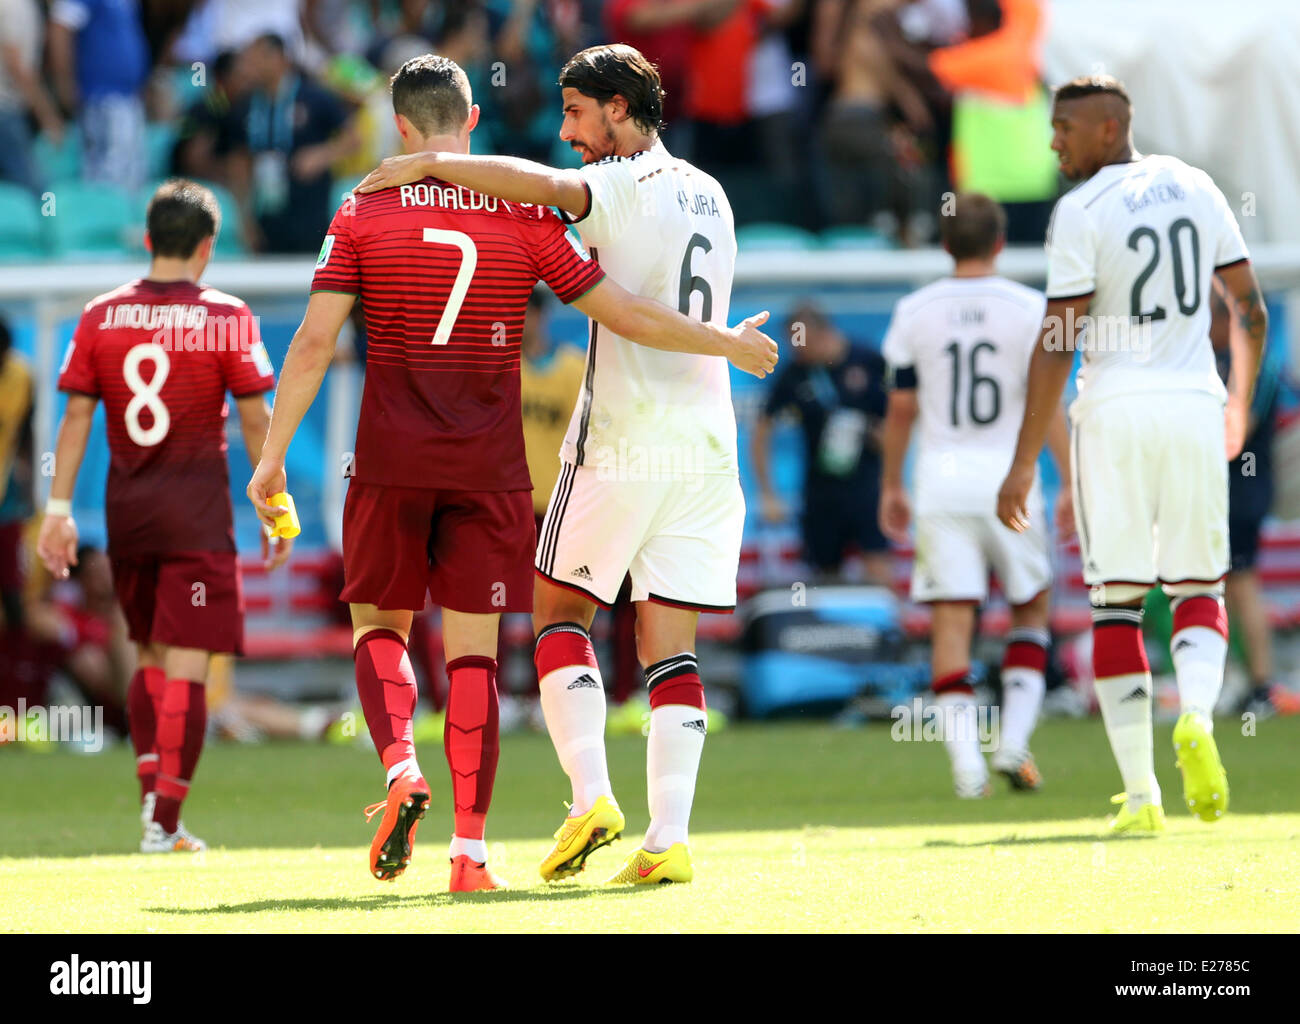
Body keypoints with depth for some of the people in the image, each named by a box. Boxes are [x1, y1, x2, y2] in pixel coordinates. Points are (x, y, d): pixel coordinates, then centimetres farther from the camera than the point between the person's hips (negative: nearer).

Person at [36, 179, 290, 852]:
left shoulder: (101, 316, 2)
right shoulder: (225, 319, -6)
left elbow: (77, 417, 1)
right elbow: (254, 422, -5)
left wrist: (59, 507, 3)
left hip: (126, 507, 4)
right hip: (198, 514, -4)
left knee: (151, 657, 19)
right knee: (186, 668, -2)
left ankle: (152, 789, 10)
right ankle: (165, 822, -5)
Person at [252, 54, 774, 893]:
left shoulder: (364, 216, -2)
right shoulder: (525, 218, -1)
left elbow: (313, 343, -6)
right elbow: (623, 315, -1)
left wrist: (273, 455, 0)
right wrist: (730, 346, 12)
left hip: (392, 464, 0)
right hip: (490, 468, 0)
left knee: (380, 625, 16)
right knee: (474, 649, 4)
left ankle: (401, 769, -11)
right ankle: (470, 850, -2)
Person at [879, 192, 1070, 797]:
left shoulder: (915, 313, 3)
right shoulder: (1028, 309, -1)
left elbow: (901, 409, 7)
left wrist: (890, 486, 17)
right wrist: (1070, 482, -2)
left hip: (941, 475, 1)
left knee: (951, 621, -1)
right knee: (1030, 608, 16)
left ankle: (966, 757, -13)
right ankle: (1014, 741, 4)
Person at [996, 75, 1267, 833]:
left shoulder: (1081, 211, -8)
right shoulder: (1196, 189, 8)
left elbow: (1058, 345, -11)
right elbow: (1250, 308, 14)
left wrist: (1026, 463, -9)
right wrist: (1241, 401, 29)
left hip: (1114, 412, -4)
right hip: (1192, 405, 4)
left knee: (1117, 603, 4)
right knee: (1199, 591, 15)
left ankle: (1141, 796, 0)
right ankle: (1197, 716, -16)